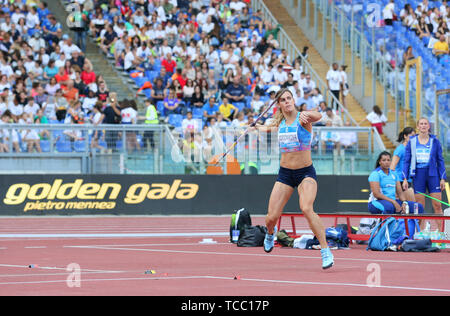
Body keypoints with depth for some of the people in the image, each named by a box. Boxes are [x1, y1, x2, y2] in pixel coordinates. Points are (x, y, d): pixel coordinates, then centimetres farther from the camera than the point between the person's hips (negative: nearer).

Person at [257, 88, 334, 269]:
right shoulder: (279, 123, 5)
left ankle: (326, 251, -24)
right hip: (285, 173, 5)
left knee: (306, 208, -30)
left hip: (306, 172, -5)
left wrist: (307, 114, -58)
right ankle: (270, 233, 39)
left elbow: (317, 116, -38)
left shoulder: (302, 118, -12)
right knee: (272, 217, -1)